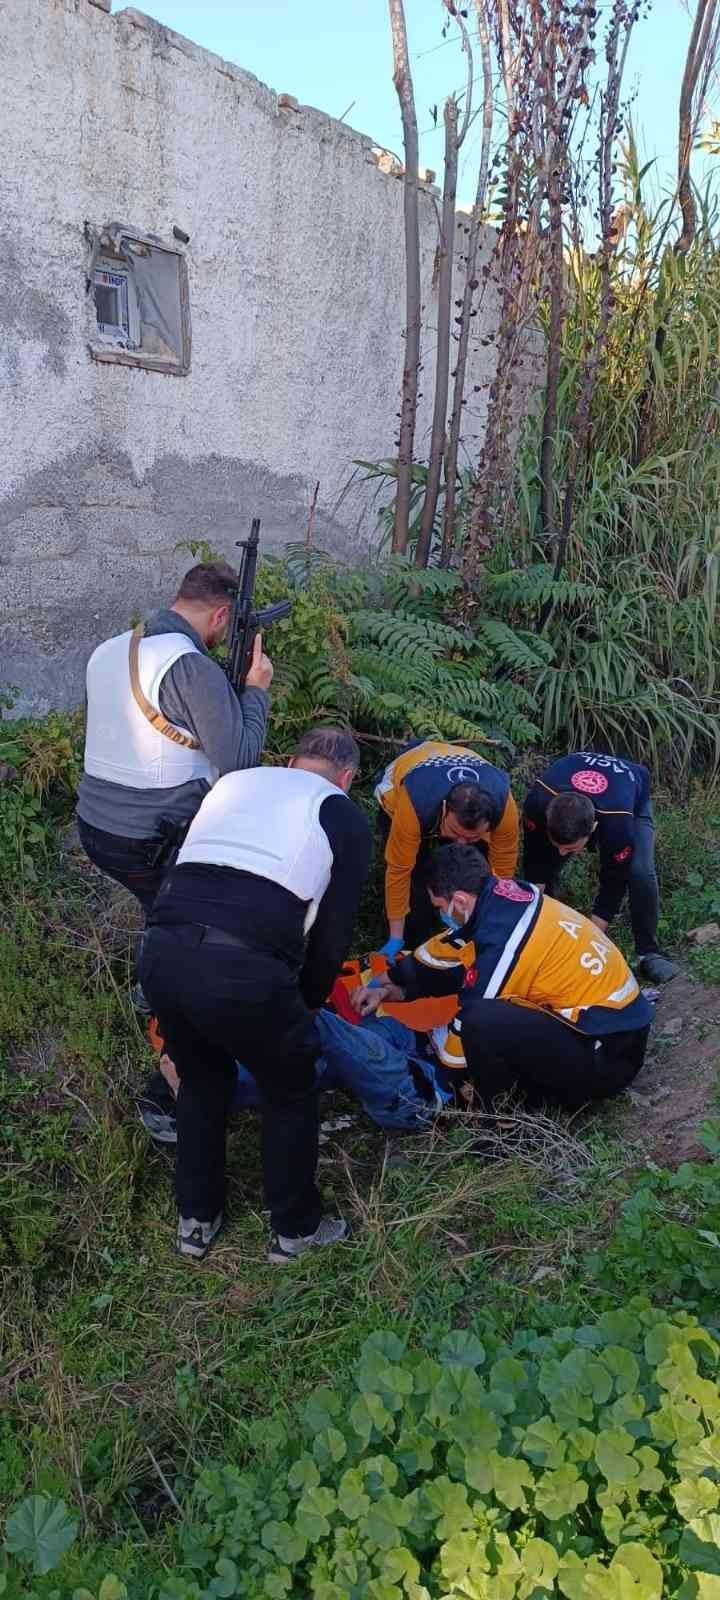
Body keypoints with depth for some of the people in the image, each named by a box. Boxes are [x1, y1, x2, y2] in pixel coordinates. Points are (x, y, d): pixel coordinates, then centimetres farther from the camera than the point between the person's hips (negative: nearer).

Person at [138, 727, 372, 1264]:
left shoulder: (233, 782, 27)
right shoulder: (345, 816, 14)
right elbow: (334, 932, 11)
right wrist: (308, 1002, 29)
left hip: (162, 951, 5)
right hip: (244, 967, -5)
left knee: (202, 1081, 31)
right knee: (291, 1094, 23)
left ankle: (197, 1220, 42)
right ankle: (296, 1230, 37)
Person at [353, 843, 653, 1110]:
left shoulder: (504, 942, -25)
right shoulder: (505, 898, -2)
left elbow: (472, 1026, -14)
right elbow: (443, 950, 14)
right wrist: (392, 990, 11)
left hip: (608, 1056, -9)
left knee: (482, 1020, -29)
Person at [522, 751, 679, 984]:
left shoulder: (618, 825, -47)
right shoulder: (537, 802, -41)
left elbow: (614, 884, -31)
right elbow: (535, 865, -24)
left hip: (633, 799, -3)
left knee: (640, 873, -26)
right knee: (545, 866, -16)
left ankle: (649, 953, -10)